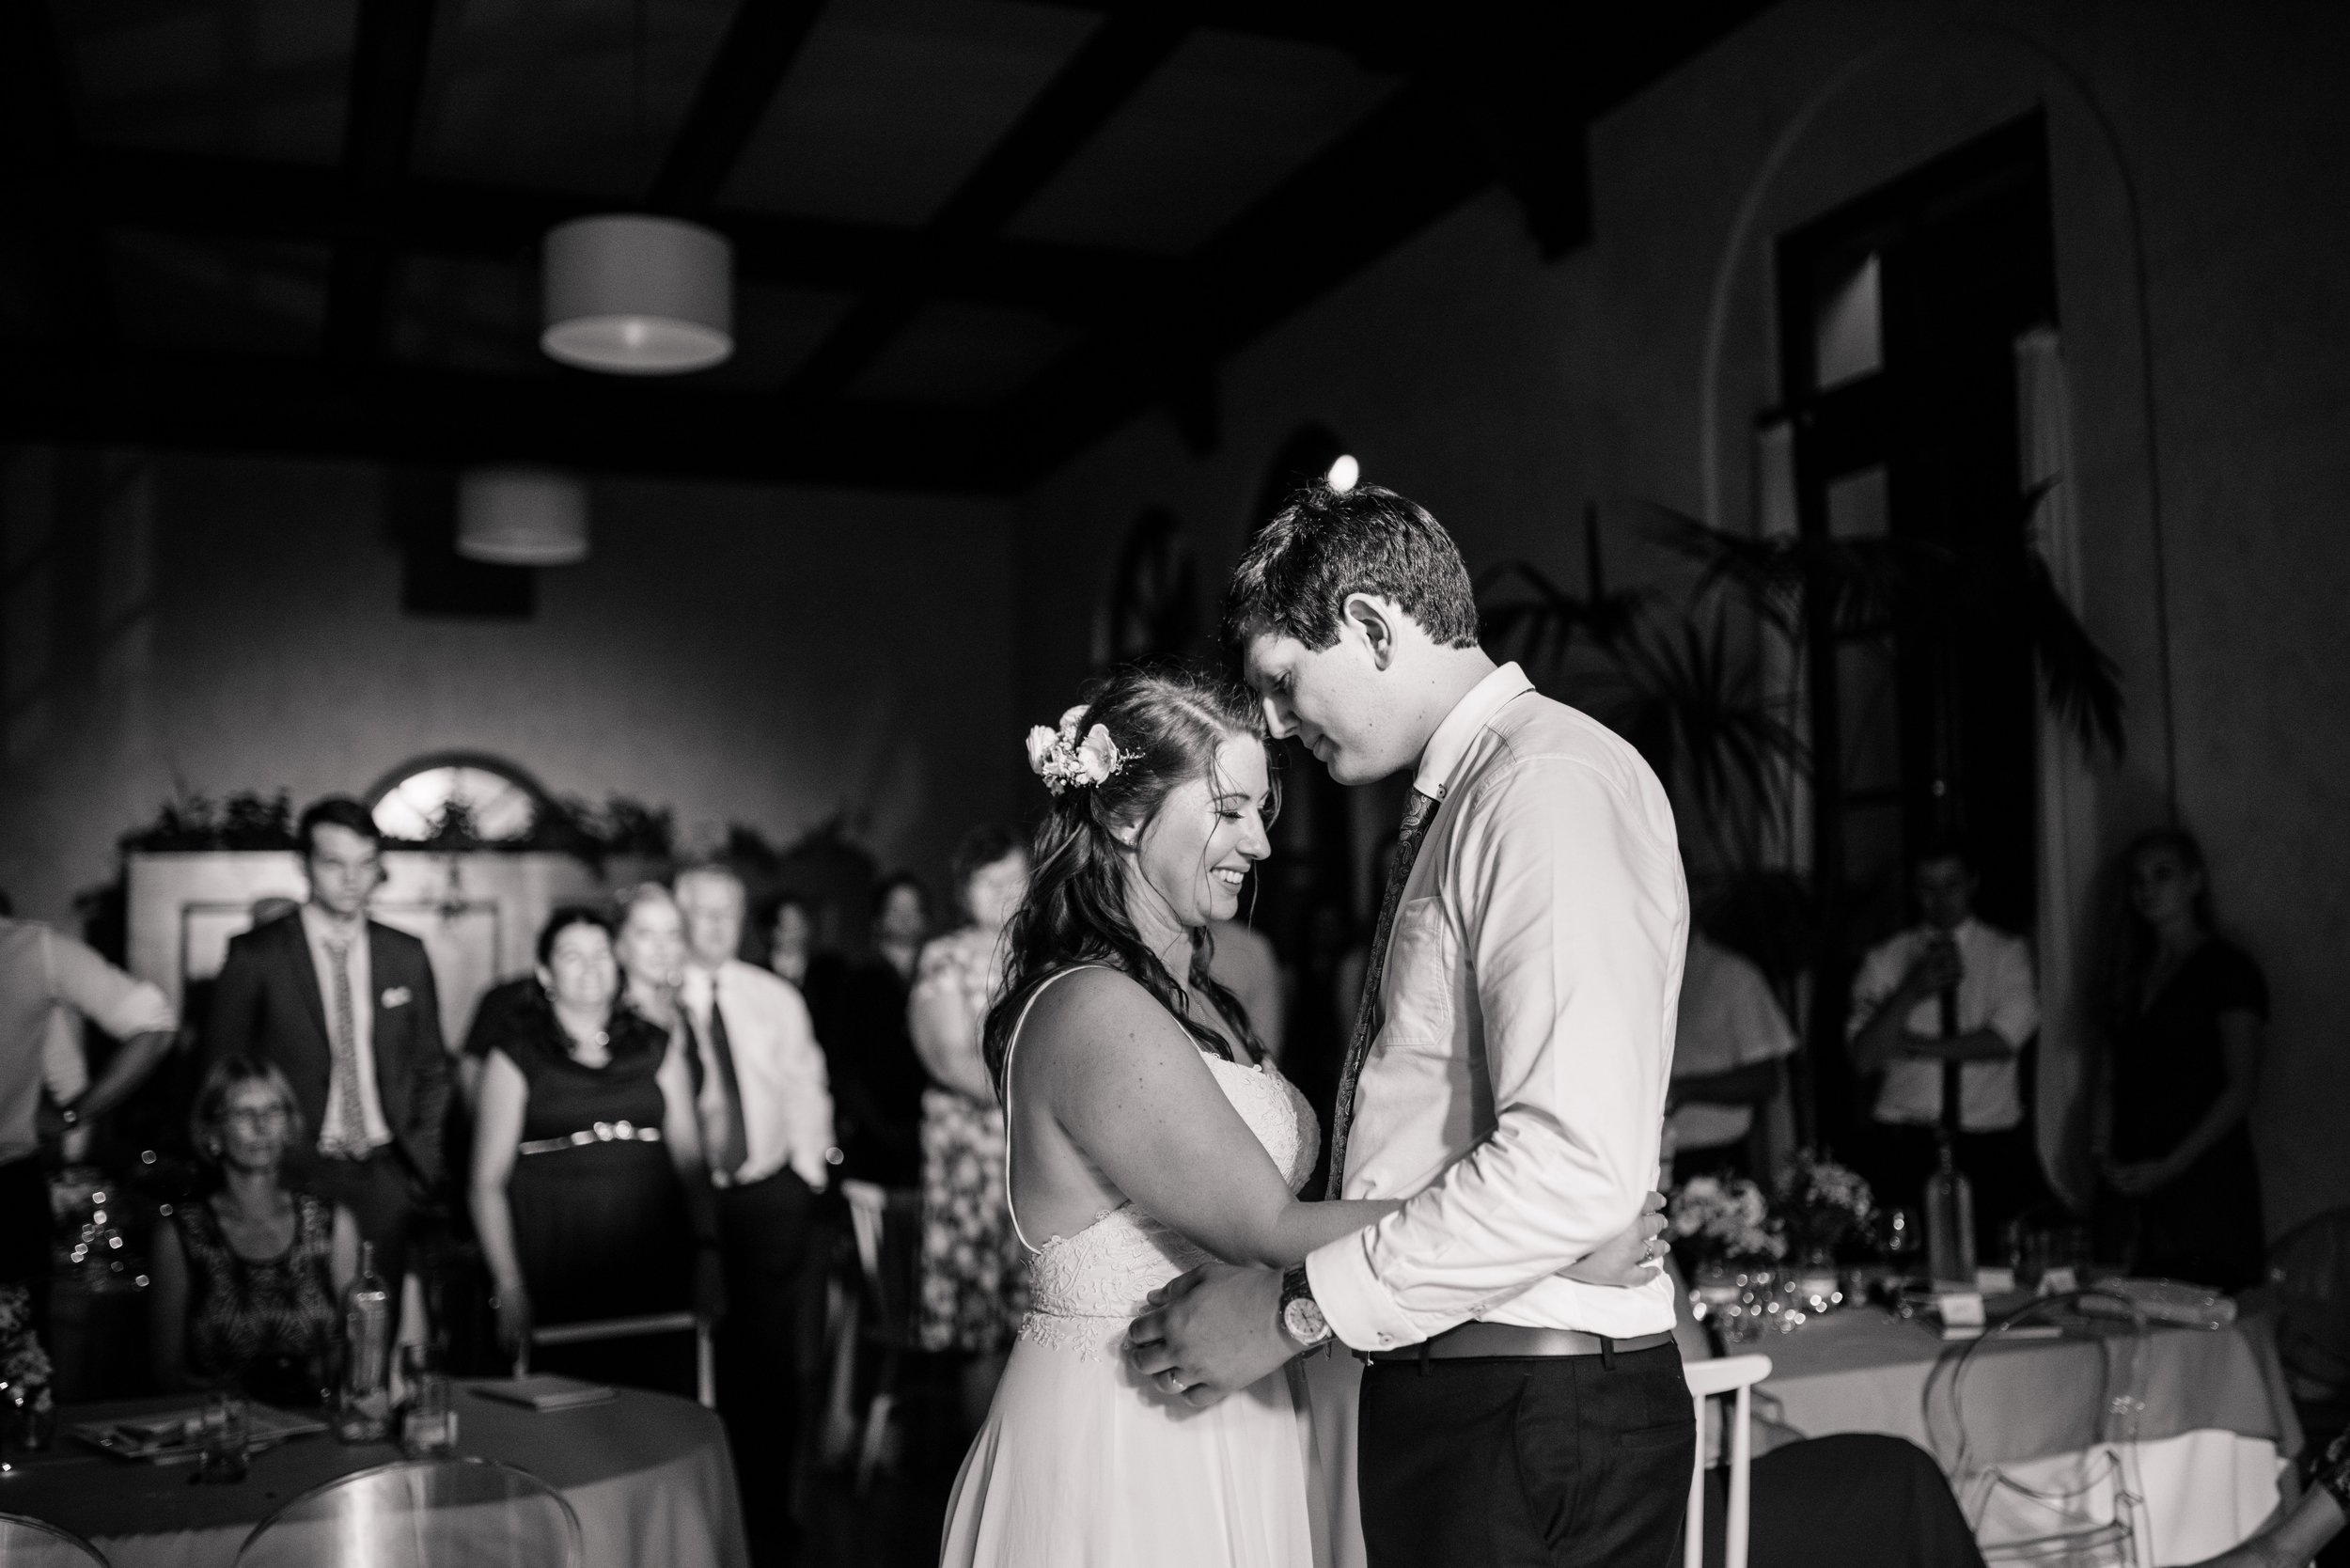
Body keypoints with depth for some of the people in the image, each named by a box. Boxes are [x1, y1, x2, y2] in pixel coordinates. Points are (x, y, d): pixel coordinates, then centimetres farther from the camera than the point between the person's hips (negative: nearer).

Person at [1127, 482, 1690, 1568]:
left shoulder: (1555, 785, -15)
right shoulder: (1451, 805, 14)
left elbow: (1576, 1168, -24)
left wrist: (1299, 1308, -18)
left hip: (1537, 1420, -8)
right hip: (1430, 1393, 8)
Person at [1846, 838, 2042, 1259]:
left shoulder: (2007, 953, 7)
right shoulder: (1885, 961, 7)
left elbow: (2006, 1039, -6)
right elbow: (1863, 1058, -4)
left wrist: (1925, 1047, -4)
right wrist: (1911, 991, -15)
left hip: (1991, 1146, 0)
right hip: (1905, 1145, 0)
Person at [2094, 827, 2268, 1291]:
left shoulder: (2226, 969, -2)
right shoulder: (2134, 972, 17)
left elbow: (2240, 1089, -8)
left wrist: (2170, 1166, -13)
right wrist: (2102, 1150, 1)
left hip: (2203, 1180, -5)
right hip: (2131, 1185, 5)